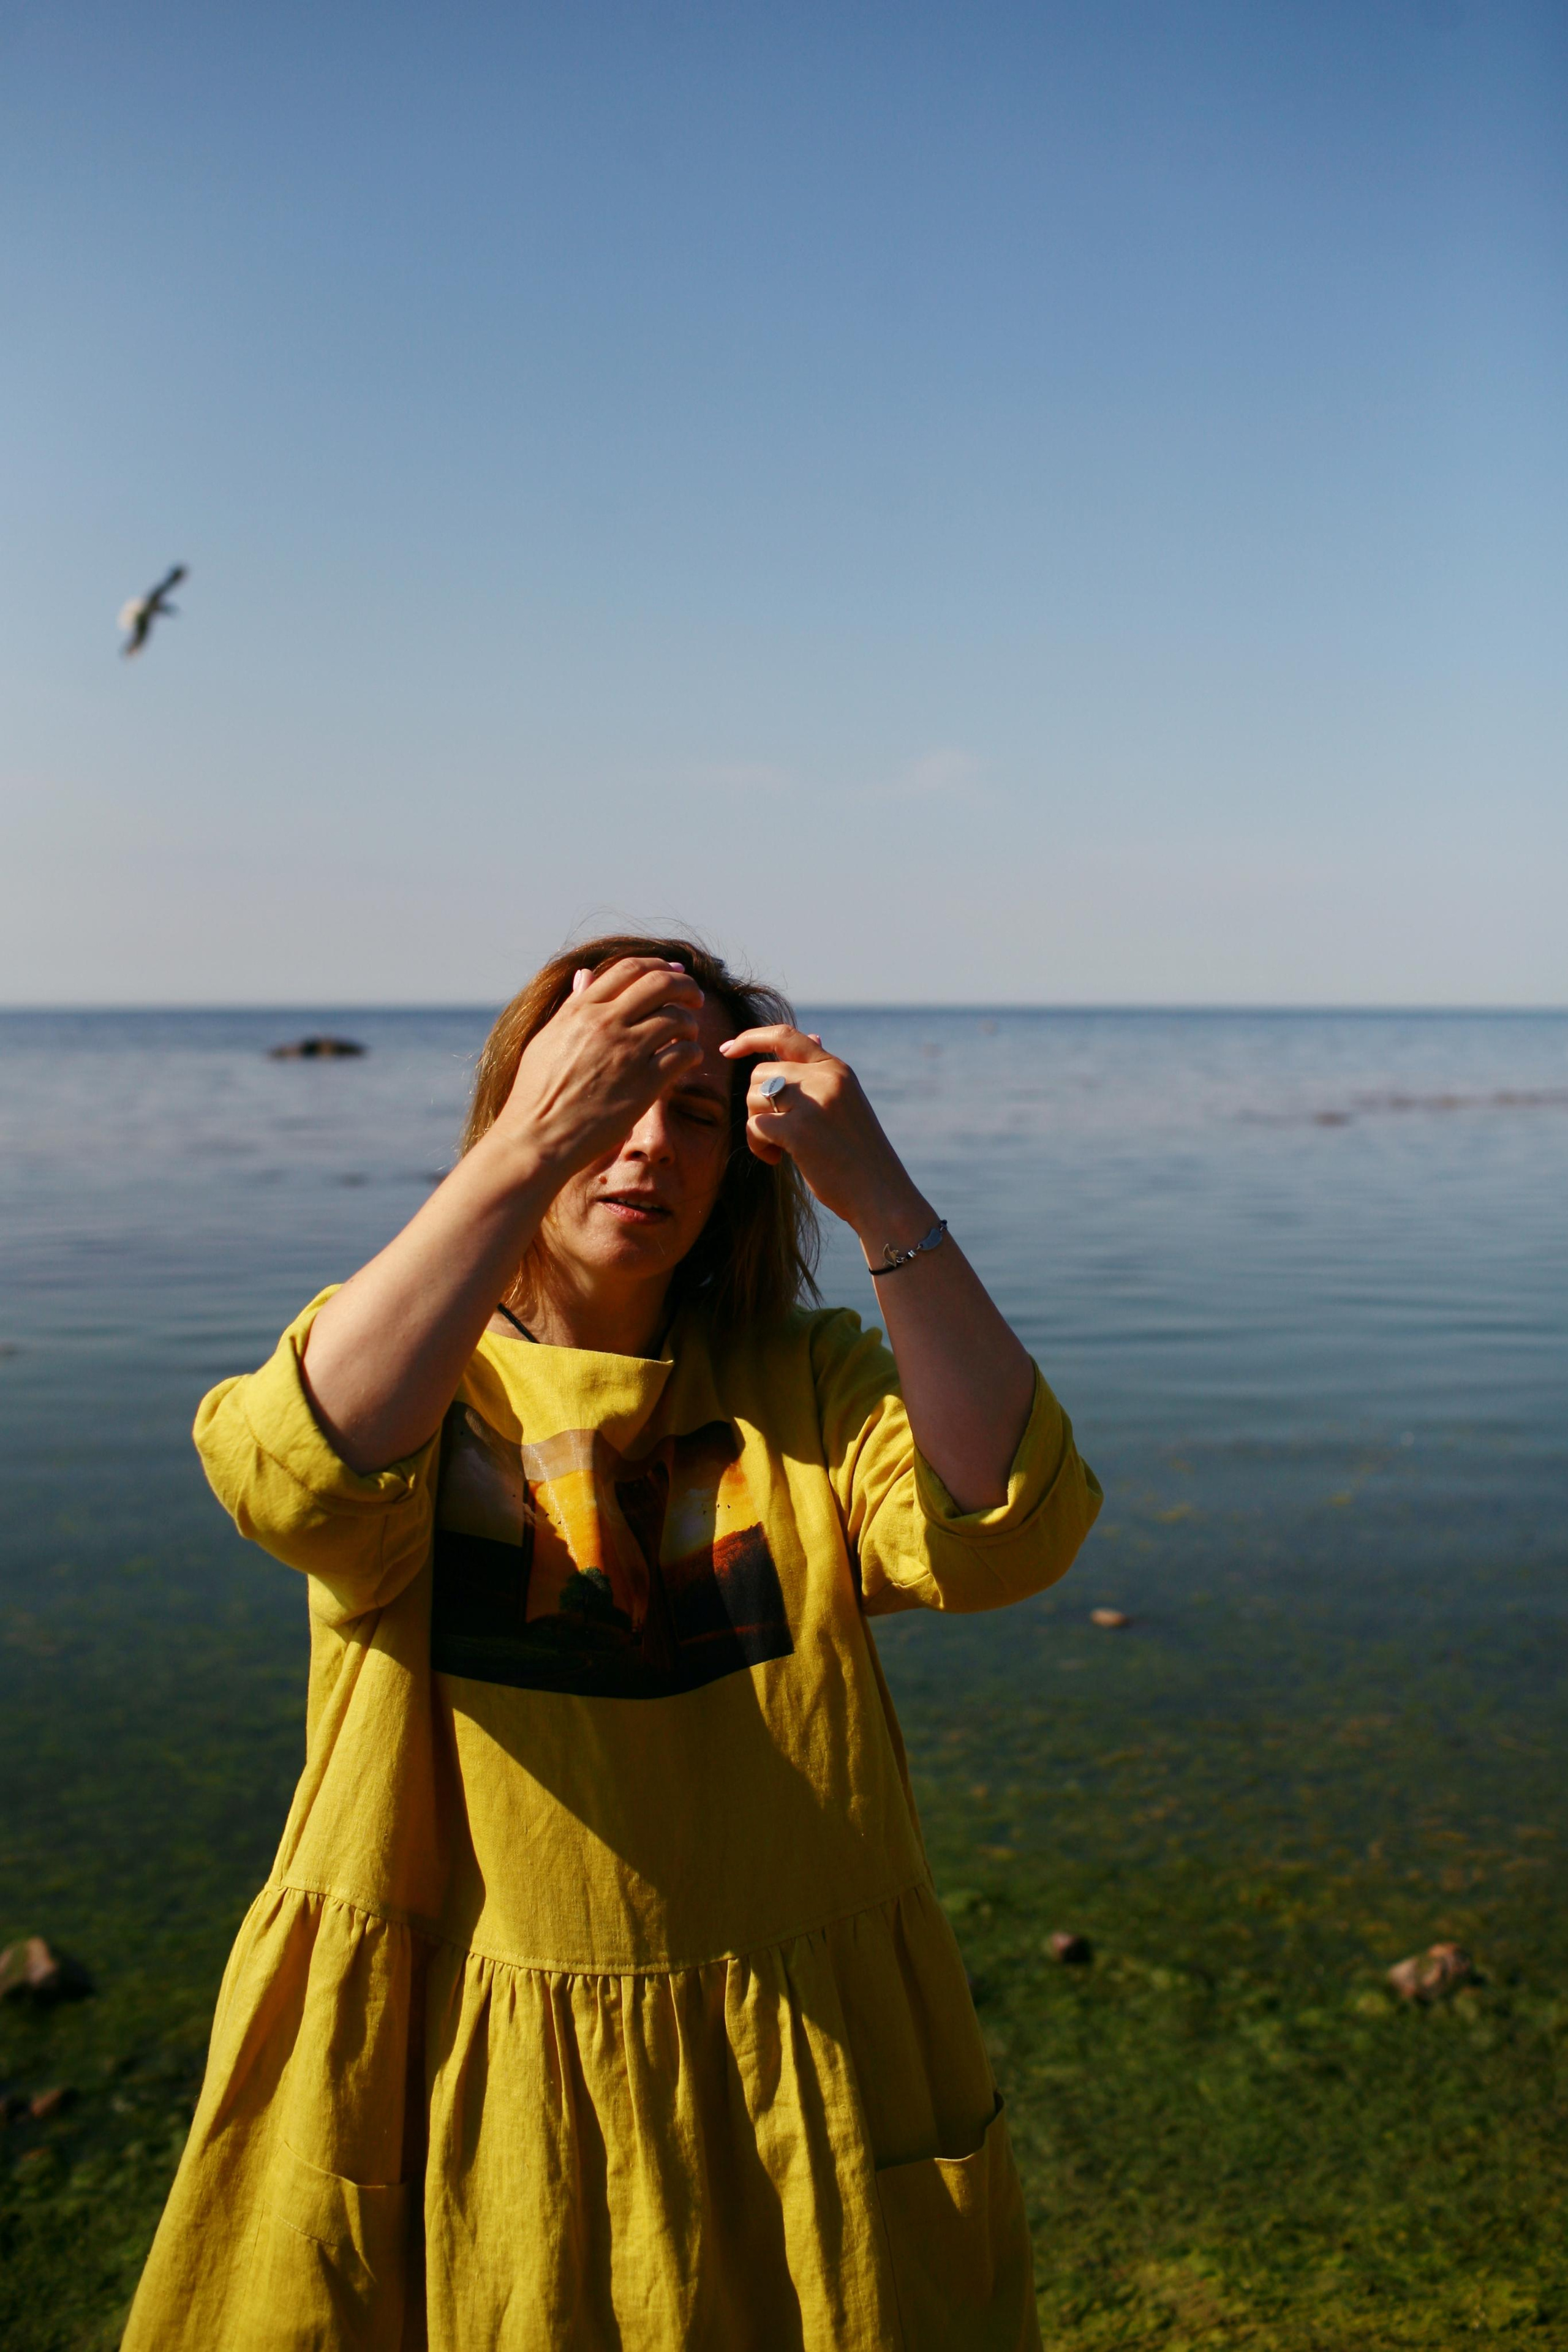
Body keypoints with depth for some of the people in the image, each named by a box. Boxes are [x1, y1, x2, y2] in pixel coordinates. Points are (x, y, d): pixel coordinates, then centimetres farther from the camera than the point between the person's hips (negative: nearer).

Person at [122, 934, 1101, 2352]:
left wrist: (880, 1197, -27)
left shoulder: (811, 1387, 0)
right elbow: (301, 1478, -28)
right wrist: (533, 1146, -32)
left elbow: (1005, 1534, -19)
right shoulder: (396, 1362, -3)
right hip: (465, 2092, -1)